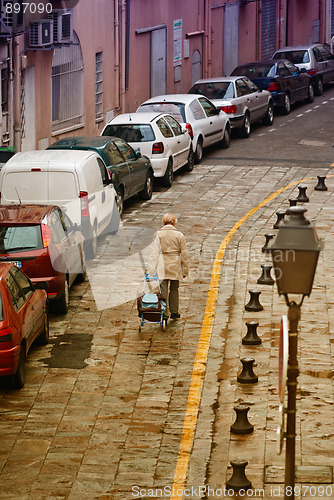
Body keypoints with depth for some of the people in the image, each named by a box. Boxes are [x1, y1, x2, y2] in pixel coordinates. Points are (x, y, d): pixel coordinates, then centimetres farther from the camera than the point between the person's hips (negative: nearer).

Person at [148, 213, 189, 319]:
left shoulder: (159, 234, -4)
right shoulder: (179, 235, -2)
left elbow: (154, 252, -3)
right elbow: (184, 254, 2)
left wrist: (152, 269, 2)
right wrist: (185, 270, 10)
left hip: (162, 266, -1)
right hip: (175, 266, 1)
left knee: (163, 290, 2)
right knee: (174, 289, 15)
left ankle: (164, 313, -2)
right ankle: (174, 312, 20)